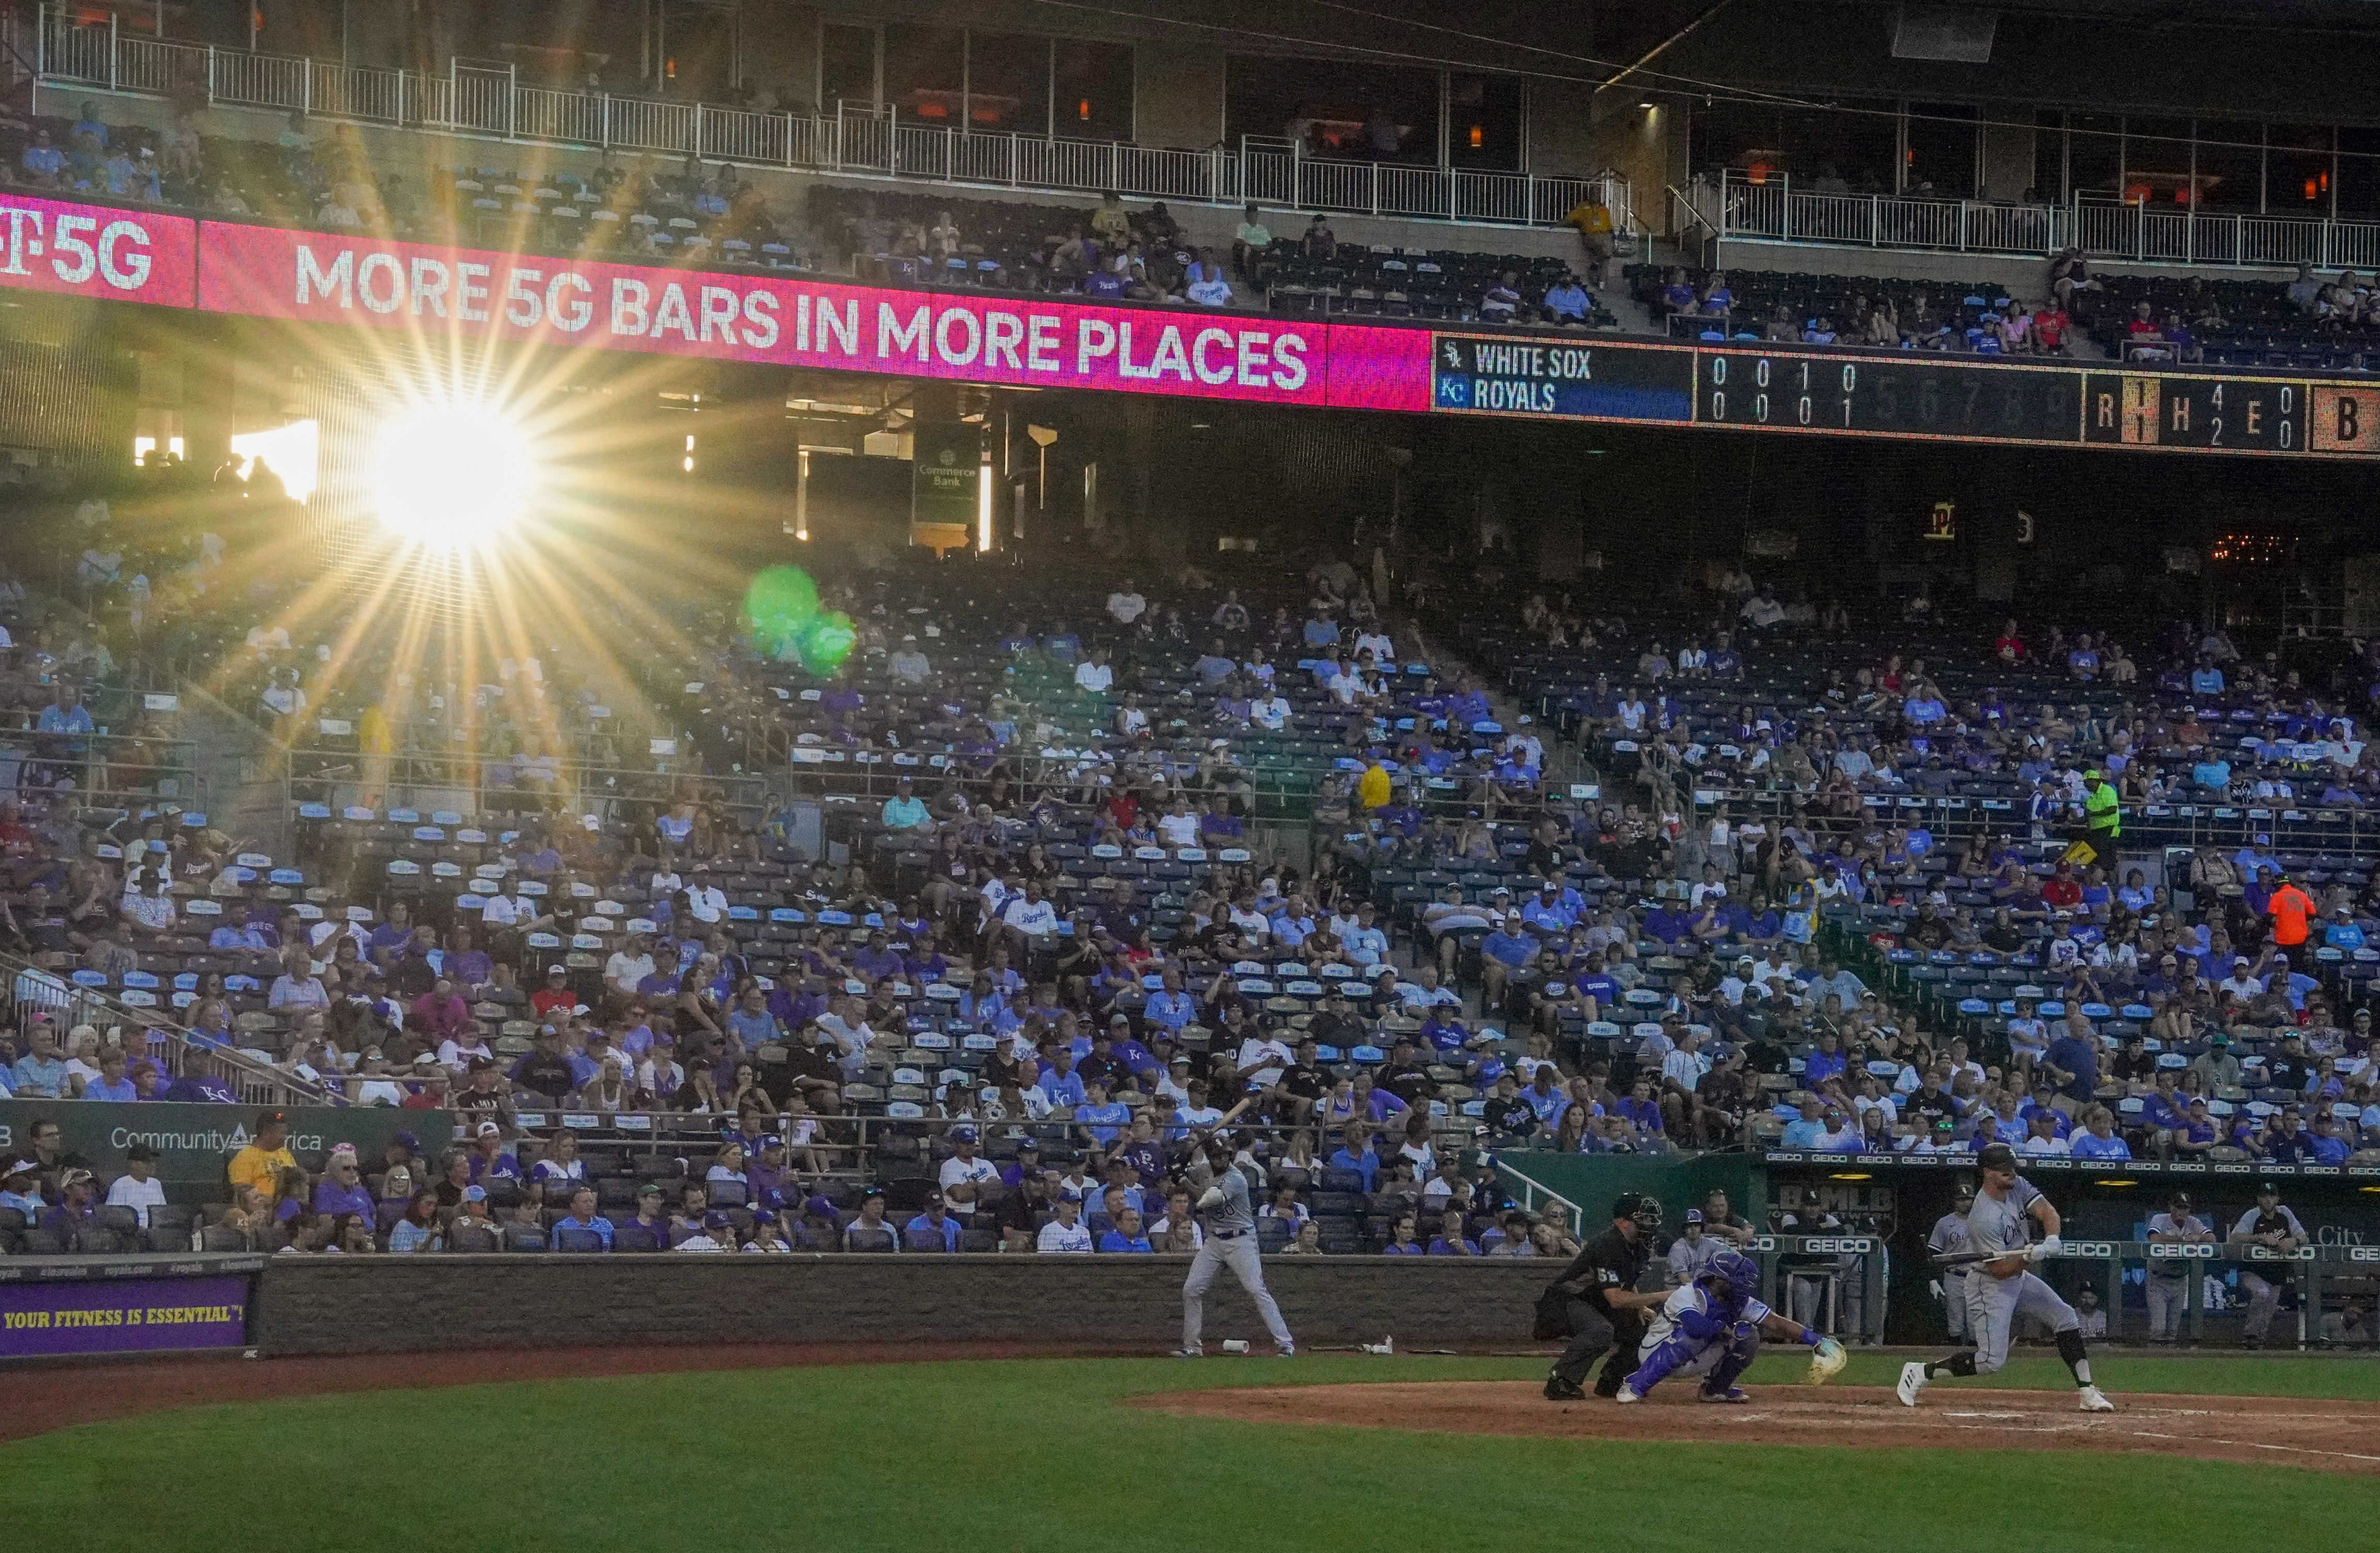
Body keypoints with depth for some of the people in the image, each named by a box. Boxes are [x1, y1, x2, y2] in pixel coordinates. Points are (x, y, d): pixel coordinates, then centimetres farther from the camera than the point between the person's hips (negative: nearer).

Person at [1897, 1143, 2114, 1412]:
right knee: (1991, 1361, -15)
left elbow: (2047, 1213, -12)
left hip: (2020, 1278, 9)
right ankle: (1921, 1372, -4)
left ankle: (2086, 1391, 8)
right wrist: (2030, 1256, -39)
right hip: (1991, 1286, -9)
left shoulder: (2018, 1187, -4)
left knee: (2066, 1318, 4)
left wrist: (2051, 1240, -31)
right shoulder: (1984, 1217, -28)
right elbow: (2000, 1270, -26)